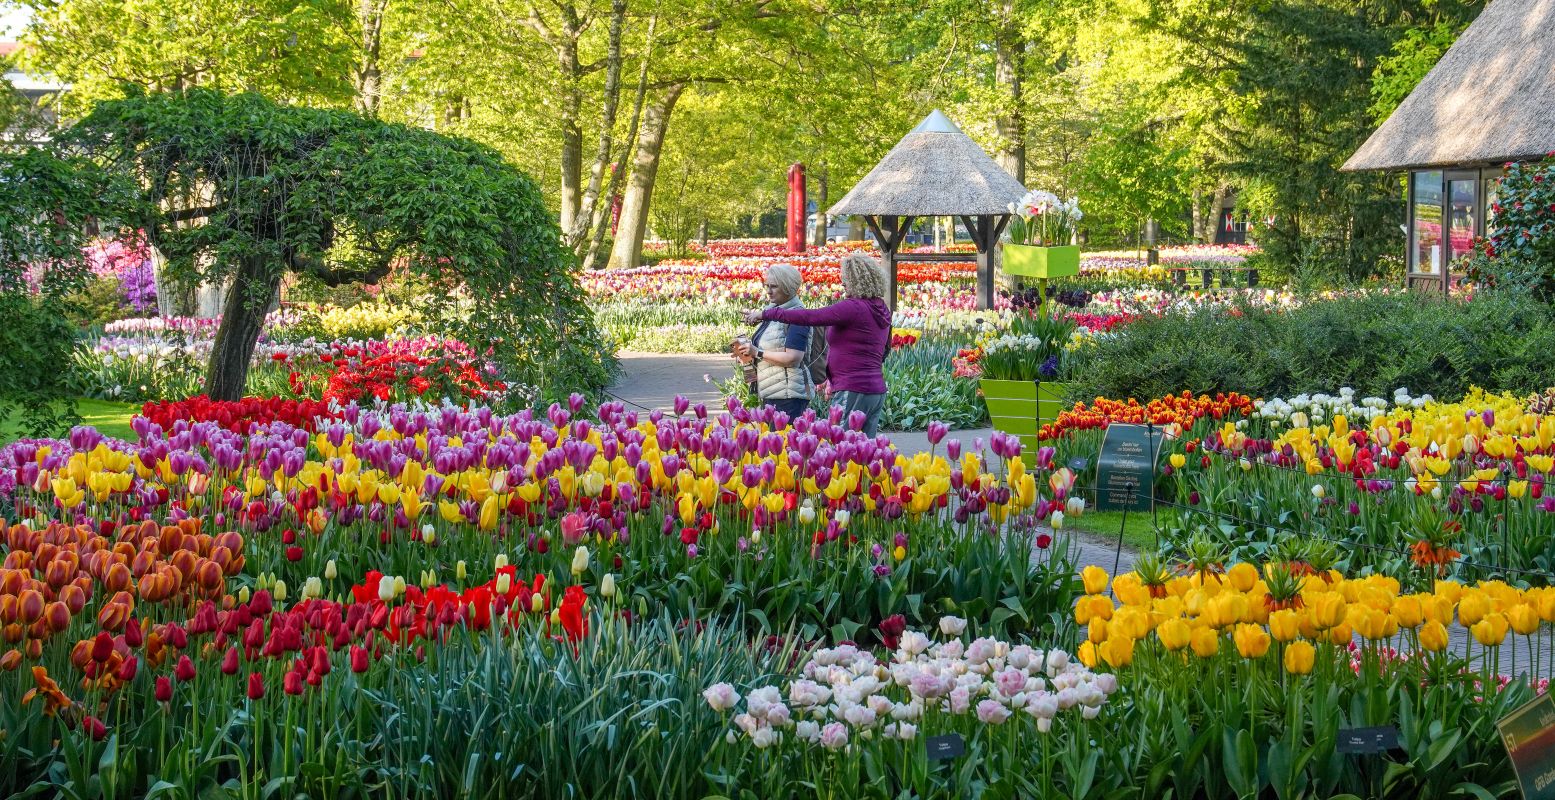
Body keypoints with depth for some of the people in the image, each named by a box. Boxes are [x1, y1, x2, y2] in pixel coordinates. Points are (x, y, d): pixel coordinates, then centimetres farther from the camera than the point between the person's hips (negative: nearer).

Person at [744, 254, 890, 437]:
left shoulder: (853, 307, -14)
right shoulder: (881, 311, 13)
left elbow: (809, 317, -17)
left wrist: (765, 313, -10)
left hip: (853, 392, -9)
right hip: (876, 390, 9)